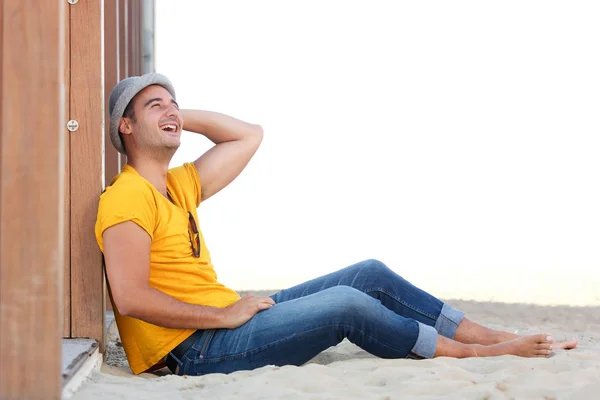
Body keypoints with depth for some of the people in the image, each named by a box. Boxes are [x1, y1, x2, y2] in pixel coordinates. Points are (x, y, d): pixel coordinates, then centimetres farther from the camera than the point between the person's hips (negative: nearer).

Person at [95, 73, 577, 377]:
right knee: (345, 304, -21)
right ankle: (473, 355, -2)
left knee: (370, 275, 2)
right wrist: (223, 315, -16)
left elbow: (249, 136, 26)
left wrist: (181, 116, 15)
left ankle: (496, 337, 3)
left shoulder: (180, 186, 16)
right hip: (195, 350, -10)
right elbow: (130, 298, -23)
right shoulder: (128, 196, -12)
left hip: (228, 322, 10)